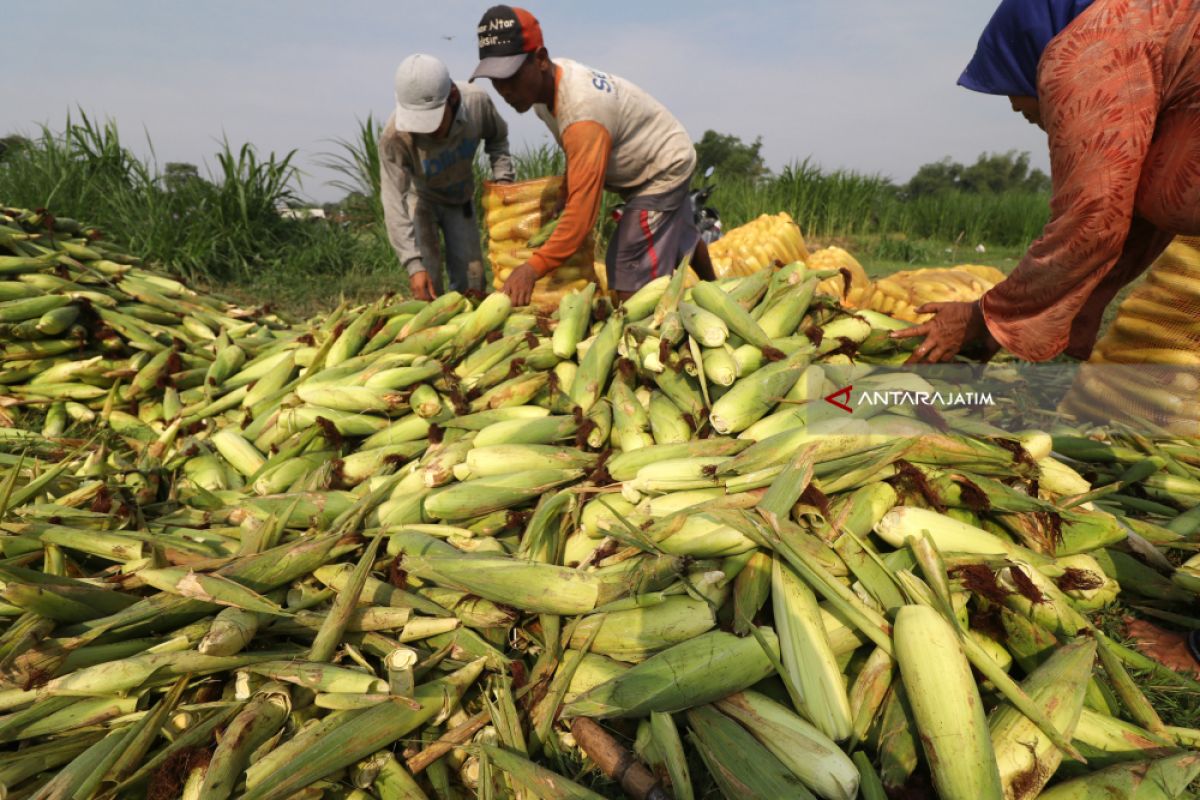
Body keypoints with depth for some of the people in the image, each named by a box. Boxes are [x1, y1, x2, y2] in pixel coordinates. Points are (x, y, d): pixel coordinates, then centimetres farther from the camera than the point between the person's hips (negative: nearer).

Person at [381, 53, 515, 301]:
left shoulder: (477, 101, -28)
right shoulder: (394, 138, -37)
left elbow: (497, 138, -4)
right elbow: (394, 203, -37)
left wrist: (502, 179, -15)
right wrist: (413, 265, -45)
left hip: (460, 197, 3)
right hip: (420, 199, -3)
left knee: (472, 276, 3)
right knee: (428, 277, -13)